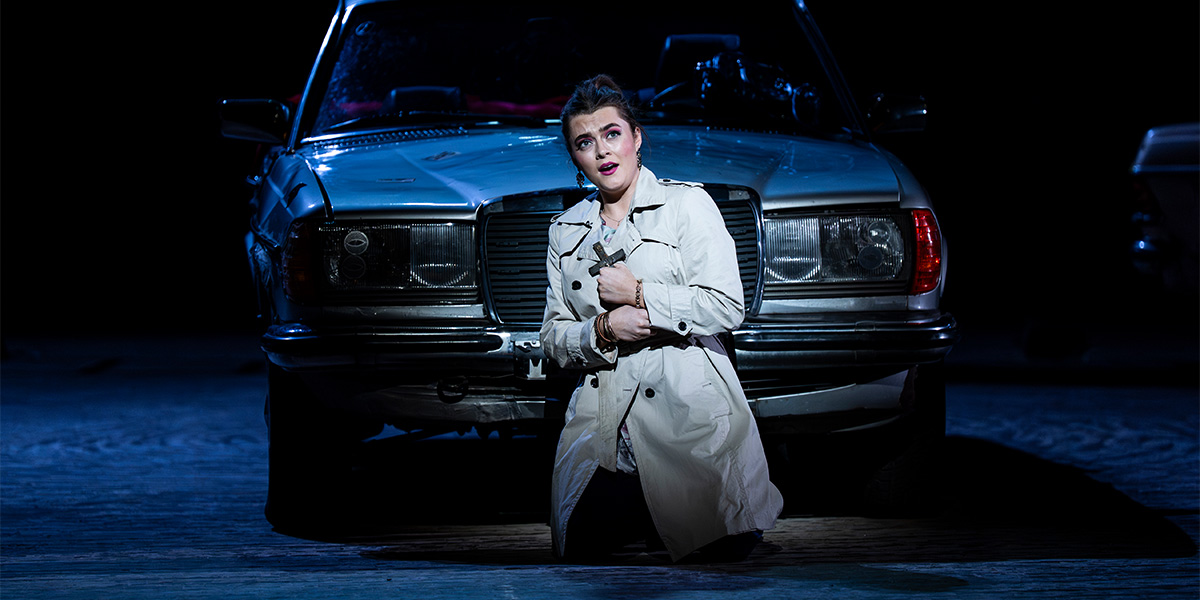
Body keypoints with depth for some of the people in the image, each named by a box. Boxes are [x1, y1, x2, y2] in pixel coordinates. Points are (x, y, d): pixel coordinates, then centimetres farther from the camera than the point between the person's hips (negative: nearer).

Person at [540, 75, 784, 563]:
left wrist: (638, 295, -7)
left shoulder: (687, 204, 4)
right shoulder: (566, 230, 17)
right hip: (604, 432, 3)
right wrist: (604, 330, -6)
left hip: (690, 419, -3)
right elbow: (553, 338, 14)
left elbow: (726, 307, -5)